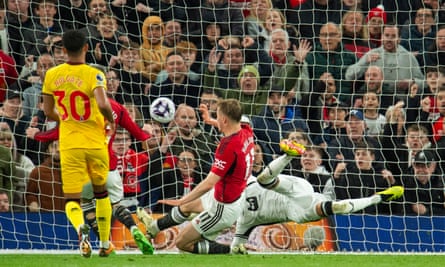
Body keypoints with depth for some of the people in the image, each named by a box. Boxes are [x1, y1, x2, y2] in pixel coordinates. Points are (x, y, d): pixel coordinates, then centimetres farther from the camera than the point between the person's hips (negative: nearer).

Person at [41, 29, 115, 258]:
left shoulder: (52, 75, 0)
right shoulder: (93, 75, -10)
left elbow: (48, 112, 6)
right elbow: (103, 104, -26)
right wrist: (111, 121, -5)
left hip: (69, 144, 1)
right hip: (95, 142, -1)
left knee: (72, 199, 1)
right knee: (101, 191, 21)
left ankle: (80, 228, -32)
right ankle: (105, 243, 25)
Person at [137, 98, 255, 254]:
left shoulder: (229, 146, -33)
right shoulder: (246, 132, -6)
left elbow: (209, 183, -34)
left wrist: (182, 201, -29)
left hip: (223, 208, -10)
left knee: (182, 243, 3)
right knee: (188, 206, 34)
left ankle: (230, 251, 0)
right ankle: (154, 227, 60)